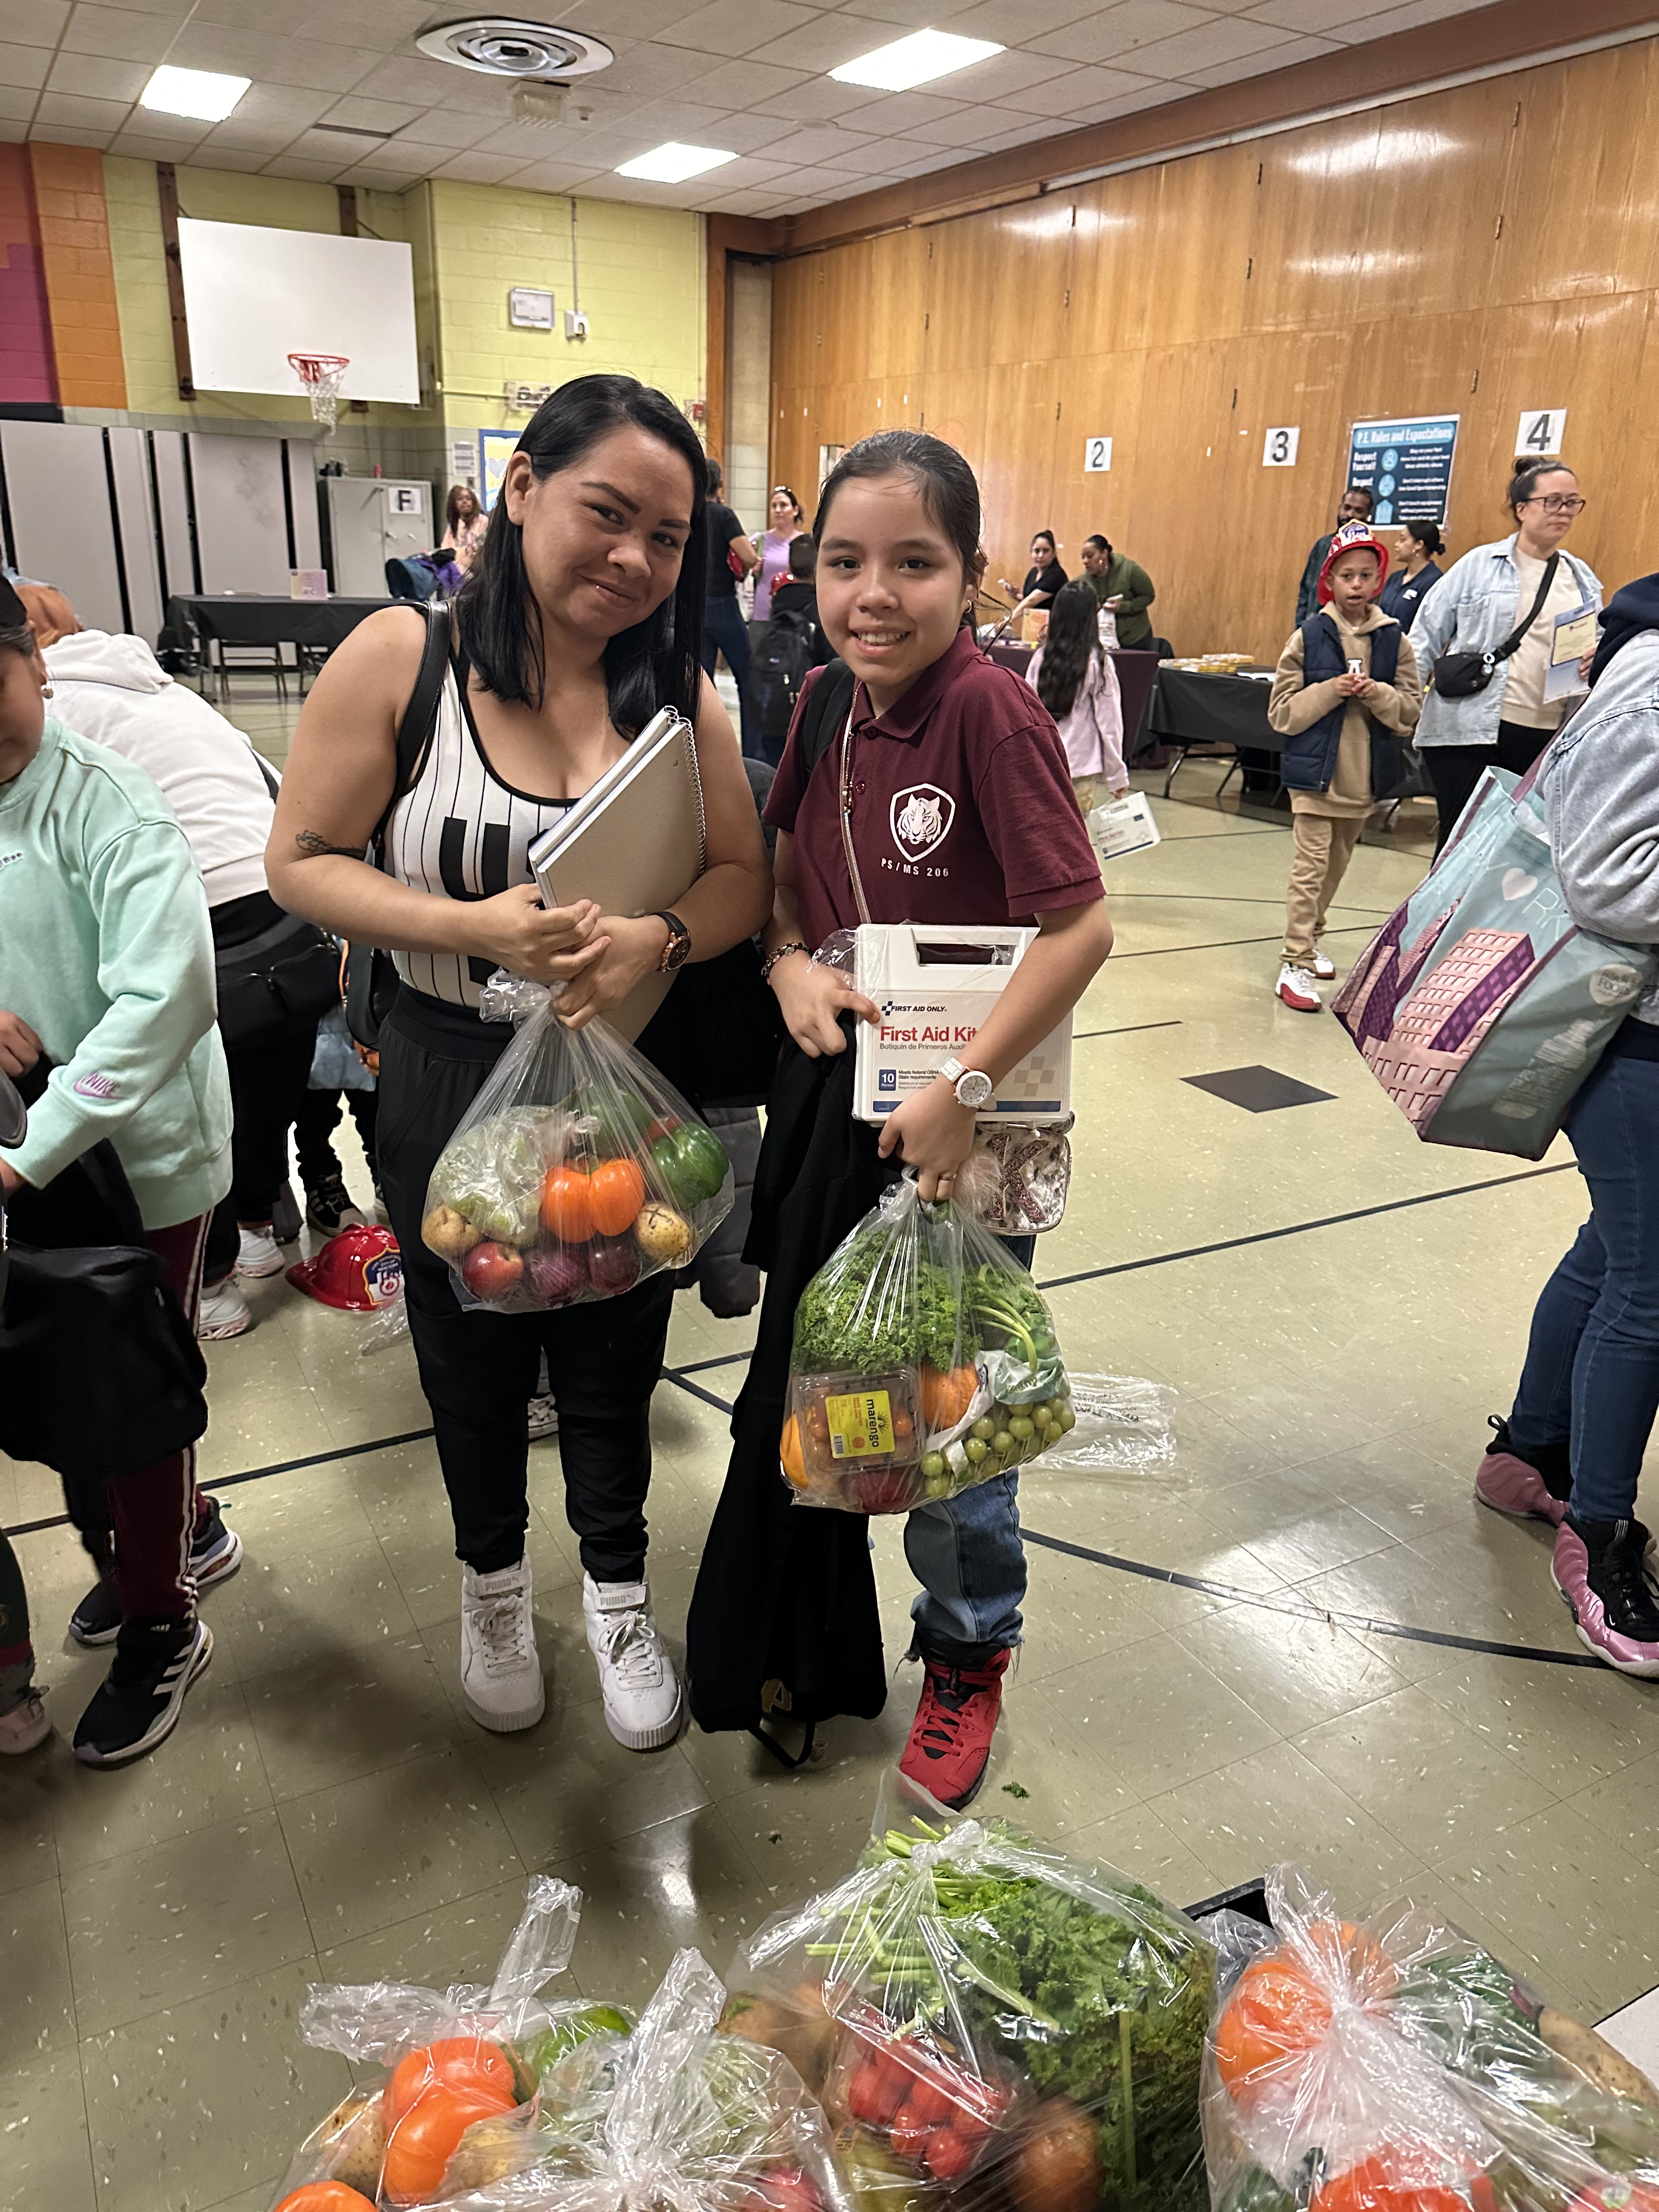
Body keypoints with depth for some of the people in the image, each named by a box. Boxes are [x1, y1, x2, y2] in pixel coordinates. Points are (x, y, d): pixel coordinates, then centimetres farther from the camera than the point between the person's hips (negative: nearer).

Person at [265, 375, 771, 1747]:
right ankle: (494, 1579, 48)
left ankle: (617, 1587, 43)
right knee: (474, 1357, 19)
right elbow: (303, 859, -10)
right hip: (453, 1082, -1)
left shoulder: (678, 691, -4)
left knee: (615, 1358, 16)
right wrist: (473, 928, -24)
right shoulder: (403, 658, -11)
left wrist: (659, 939, -24)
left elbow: (745, 876, -3)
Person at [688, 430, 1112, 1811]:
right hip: (831, 1089, 6)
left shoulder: (991, 710, -20)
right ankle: (810, 1643, 44)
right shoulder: (826, 701, 0)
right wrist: (791, 965, -6)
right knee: (805, 1382, 18)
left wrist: (961, 1094, -23)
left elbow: (1080, 927, -24)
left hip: (958, 1119, -6)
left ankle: (969, 1658, 38)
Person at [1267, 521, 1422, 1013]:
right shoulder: (1308, 637, -5)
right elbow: (1281, 712, -6)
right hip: (1315, 771, -4)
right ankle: (1296, 964, -5)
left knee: (1336, 865, 17)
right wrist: (1330, 691, -18)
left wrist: (1377, 693, -16)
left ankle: (1309, 942, 35)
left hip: (1365, 775, 4)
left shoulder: (1395, 641, 2)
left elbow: (1411, 713, 2)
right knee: (1311, 866, -8)